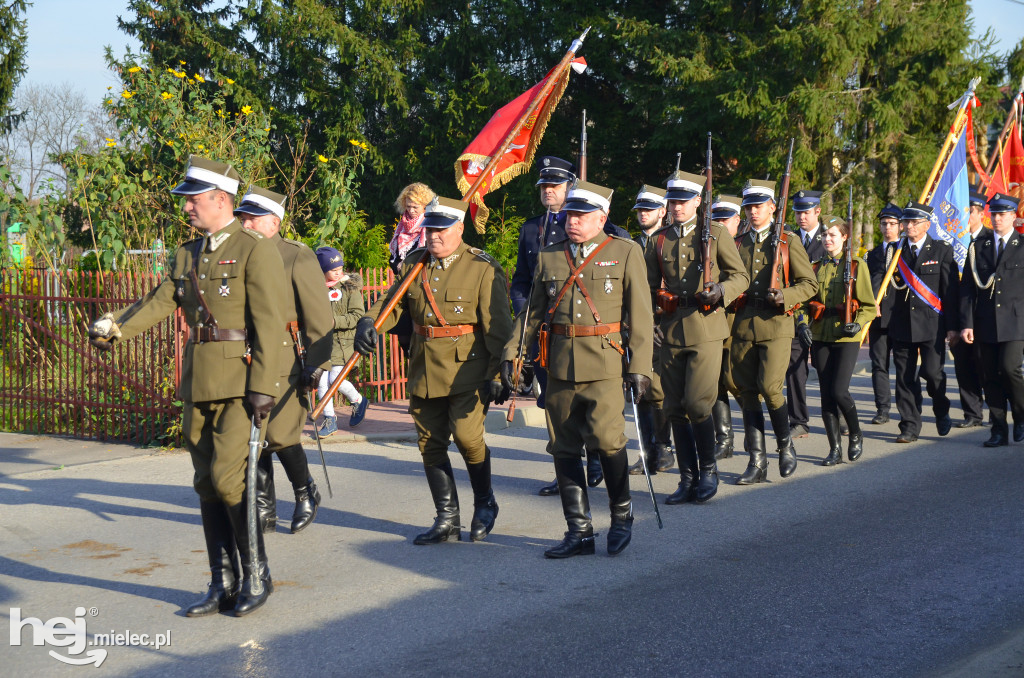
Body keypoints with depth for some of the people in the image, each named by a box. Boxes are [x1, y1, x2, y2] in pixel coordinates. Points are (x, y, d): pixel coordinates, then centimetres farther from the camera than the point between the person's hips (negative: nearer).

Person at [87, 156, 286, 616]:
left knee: (228, 477, -13)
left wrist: (262, 388, -18)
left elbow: (267, 324, -12)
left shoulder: (256, 251, -7)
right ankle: (224, 583, 16)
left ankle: (257, 574, 4)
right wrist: (115, 329, -13)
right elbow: (160, 301, 6)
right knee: (207, 484, 8)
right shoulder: (186, 255, 16)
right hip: (197, 384, 8)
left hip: (240, 382, -7)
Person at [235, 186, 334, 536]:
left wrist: (316, 366, -12)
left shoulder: (298, 258, -4)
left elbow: (318, 317, -6)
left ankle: (306, 492, 19)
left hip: (285, 363, -5)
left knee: (280, 436, -7)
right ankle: (264, 511, 16)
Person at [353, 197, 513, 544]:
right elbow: (391, 302, 5)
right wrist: (368, 322, -17)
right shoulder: (414, 265, 11)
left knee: (466, 435, -17)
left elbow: (498, 327, -7)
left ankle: (485, 504, 9)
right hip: (424, 371, 6)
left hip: (467, 370, -5)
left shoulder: (482, 268, -5)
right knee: (430, 444, 7)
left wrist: (498, 374, -12)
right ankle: (447, 520, 18)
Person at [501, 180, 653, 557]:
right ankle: (579, 533, 14)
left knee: (606, 436, -16)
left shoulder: (626, 253, 3)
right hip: (560, 366, 4)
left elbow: (640, 315, 0)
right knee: (564, 448, 5)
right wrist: (511, 352, 4)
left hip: (605, 364, -4)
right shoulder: (548, 257, 13)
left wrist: (640, 366, -7)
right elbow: (534, 312, 16)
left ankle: (621, 514, 9)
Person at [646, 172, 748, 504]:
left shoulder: (716, 235, 3)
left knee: (697, 403, -12)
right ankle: (688, 480, 15)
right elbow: (649, 286, 20)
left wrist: (720, 291, -14)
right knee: (675, 409, 5)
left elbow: (741, 276, 6)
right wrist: (661, 298, -1)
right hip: (671, 330, 4)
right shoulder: (657, 242, 12)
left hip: (706, 329, -4)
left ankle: (709, 470, 8)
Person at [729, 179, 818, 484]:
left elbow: (809, 284, 4)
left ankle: (786, 446, 10)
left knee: (770, 387, -14)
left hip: (776, 325, -4)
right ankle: (757, 462, 9)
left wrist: (785, 296, -14)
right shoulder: (737, 244, 14)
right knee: (748, 393, 2)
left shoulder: (789, 242, 5)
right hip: (743, 327, 4)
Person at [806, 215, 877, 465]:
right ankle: (835, 448, 10)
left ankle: (856, 434, 13)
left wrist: (858, 323, -16)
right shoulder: (817, 267, 12)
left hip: (846, 337, -4)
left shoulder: (857, 266, 1)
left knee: (839, 391, -13)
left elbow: (868, 305, 1)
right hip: (820, 337, 4)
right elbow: (808, 300, 19)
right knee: (826, 394, 2)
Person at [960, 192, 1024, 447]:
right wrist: (967, 323, -1)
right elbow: (967, 289, 6)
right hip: (986, 324, 3)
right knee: (990, 377, 4)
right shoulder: (977, 247, 9)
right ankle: (999, 431, 13)